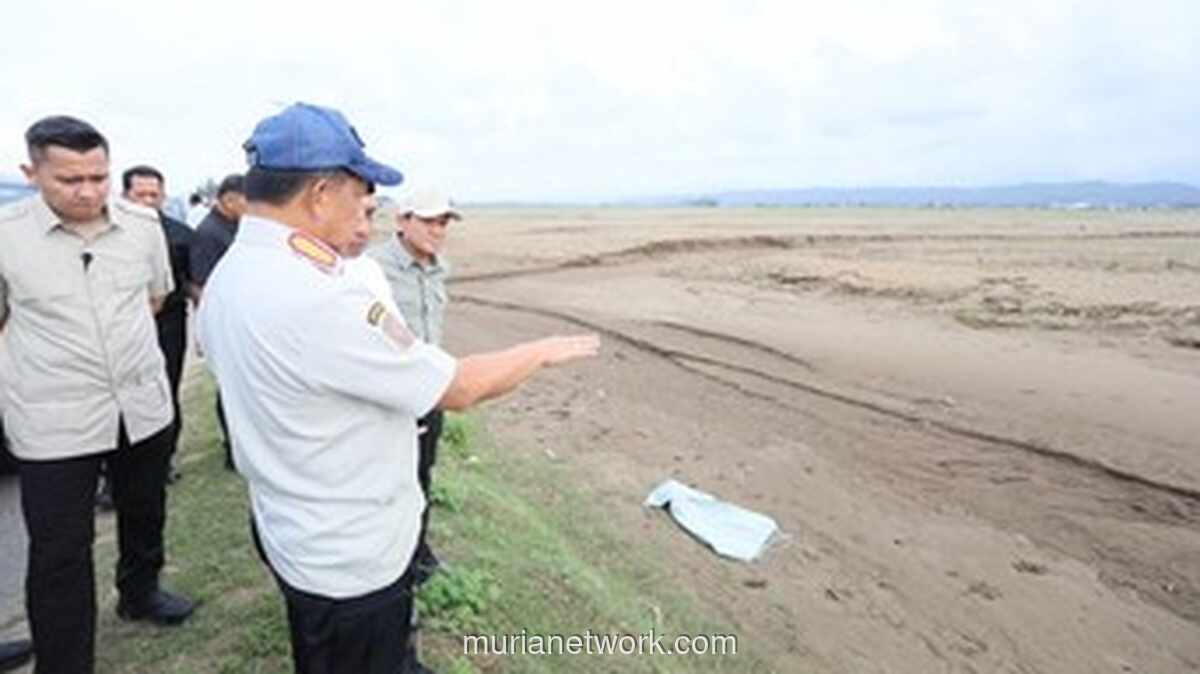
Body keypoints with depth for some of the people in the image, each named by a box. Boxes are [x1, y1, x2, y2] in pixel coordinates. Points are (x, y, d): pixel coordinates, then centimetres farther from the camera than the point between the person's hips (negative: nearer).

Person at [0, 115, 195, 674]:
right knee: (59, 553, 4)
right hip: (53, 420, -3)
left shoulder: (143, 223, -4)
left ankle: (139, 593, 48)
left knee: (144, 513, 23)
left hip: (143, 404, 4)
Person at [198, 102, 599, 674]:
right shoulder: (320, 300, -32)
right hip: (350, 559, -9)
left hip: (285, 530, 9)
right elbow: (460, 389, -25)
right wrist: (546, 350, -10)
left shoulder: (225, 278, 0)